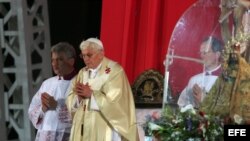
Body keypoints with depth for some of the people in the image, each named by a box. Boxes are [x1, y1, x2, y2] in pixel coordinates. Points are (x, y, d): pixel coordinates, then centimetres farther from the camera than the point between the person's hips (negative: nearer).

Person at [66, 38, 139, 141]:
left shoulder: (115, 71, -4)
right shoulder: (82, 73, 14)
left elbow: (114, 101, -14)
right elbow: (71, 102, 9)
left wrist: (91, 94, -16)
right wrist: (79, 96, -12)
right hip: (83, 129, 5)